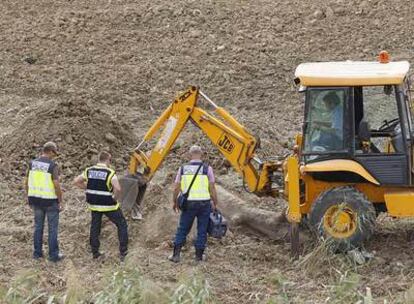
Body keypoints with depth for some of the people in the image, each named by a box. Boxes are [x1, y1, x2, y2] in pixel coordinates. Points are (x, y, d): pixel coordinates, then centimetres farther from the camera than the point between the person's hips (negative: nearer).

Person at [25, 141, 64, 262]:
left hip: (36, 199, 5)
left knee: (38, 226, 18)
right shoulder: (53, 166, -17)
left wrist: (29, 197, 17)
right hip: (50, 200, -5)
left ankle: (37, 252, 21)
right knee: (53, 228, 6)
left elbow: (27, 182, 4)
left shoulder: (32, 163, -1)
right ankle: (54, 255, 11)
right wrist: (60, 202, -9)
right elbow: (57, 186, -20)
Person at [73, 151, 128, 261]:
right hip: (109, 206, -4)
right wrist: (115, 197, -12)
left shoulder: (89, 171, -1)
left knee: (95, 227, 20)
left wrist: (88, 188, 8)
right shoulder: (110, 173, -17)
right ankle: (123, 253, 9)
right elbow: (118, 188, -30)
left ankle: (95, 252, 24)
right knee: (122, 225, 11)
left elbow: (76, 181, 4)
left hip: (94, 205, 5)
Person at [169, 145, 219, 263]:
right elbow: (212, 189, -4)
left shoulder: (183, 169, 2)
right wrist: (215, 204, 7)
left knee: (182, 229, 11)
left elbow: (176, 188, 5)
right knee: (202, 230, 10)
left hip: (188, 204, 1)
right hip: (204, 203, -1)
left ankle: (176, 254, 7)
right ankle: (199, 255, 13)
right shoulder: (207, 169, -4)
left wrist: (174, 202, 20)